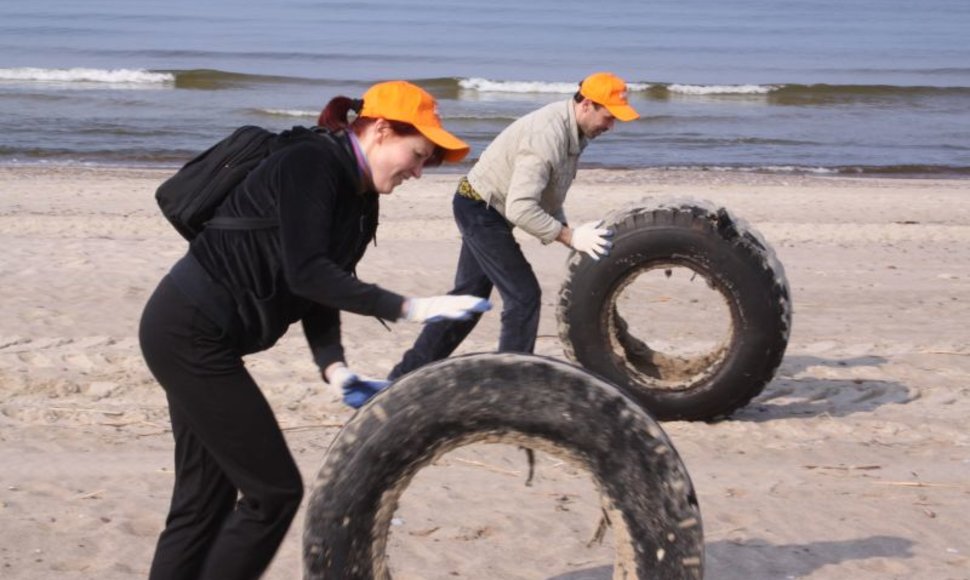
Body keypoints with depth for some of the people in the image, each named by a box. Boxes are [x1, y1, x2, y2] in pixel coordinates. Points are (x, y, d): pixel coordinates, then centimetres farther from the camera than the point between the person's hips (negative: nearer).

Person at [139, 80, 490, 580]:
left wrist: (335, 368, -8)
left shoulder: (359, 202, 10)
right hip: (190, 332, -10)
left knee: (204, 499, 14)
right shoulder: (311, 163, -18)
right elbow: (305, 272, -28)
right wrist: (408, 308, -30)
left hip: (196, 333, 10)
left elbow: (322, 289, 8)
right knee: (274, 491, -5)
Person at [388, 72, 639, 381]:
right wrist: (570, 236, -32)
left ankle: (407, 373, 25)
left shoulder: (571, 129, 0)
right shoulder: (547, 135, -30)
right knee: (523, 296, -8)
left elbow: (548, 195, 9)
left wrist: (564, 228, -4)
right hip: (480, 210, -10)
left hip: (482, 210, 10)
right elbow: (521, 208, -35)